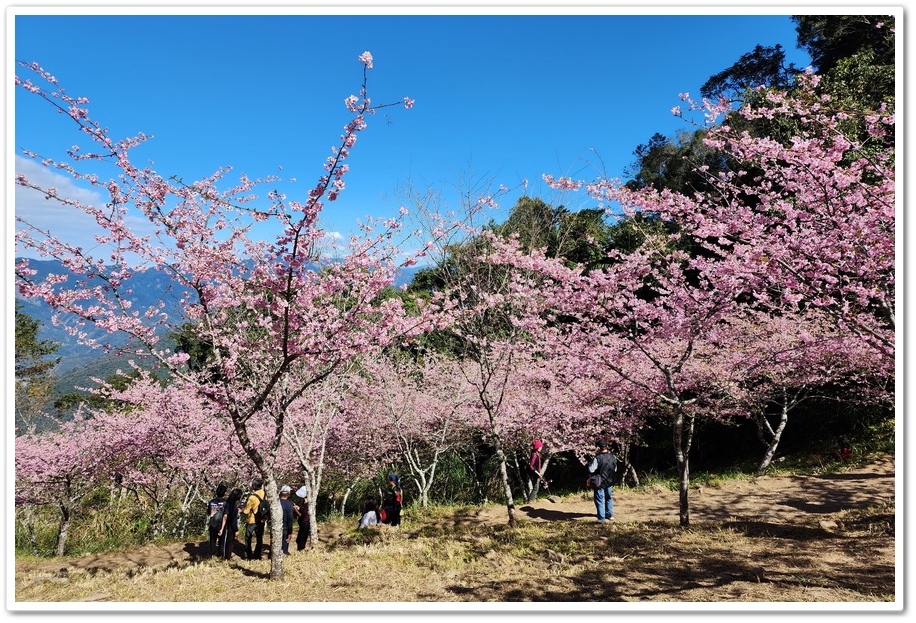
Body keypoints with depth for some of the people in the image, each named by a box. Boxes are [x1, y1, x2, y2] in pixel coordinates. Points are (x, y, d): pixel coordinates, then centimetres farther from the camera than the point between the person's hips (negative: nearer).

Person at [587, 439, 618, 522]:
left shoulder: (597, 458, -23)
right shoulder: (612, 457, -2)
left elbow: (591, 470, -20)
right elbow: (615, 470, 9)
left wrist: (592, 458, -14)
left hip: (600, 482, -6)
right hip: (609, 482, 6)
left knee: (599, 500, 4)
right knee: (609, 498, 22)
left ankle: (601, 518, 4)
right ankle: (610, 515, 32)